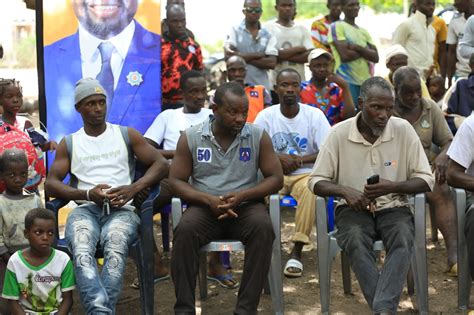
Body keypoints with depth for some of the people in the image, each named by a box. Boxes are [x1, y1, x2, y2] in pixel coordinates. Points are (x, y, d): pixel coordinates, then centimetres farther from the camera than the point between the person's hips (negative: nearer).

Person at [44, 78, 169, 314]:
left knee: (115, 249, -37)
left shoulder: (127, 135, 16)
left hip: (121, 208, 0)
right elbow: (50, 185, 8)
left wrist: (134, 188, -10)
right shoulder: (69, 144, 18)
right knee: (81, 253, -35)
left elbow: (162, 164, 8)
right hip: (85, 209, 1)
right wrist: (87, 194, -10)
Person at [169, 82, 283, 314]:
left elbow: (276, 178, 1)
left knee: (263, 228, -33)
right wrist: (208, 200, -17)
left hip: (246, 206, 0)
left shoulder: (258, 136, 1)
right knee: (184, 231, -32)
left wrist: (242, 195, -17)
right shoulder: (190, 137, 1)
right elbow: (176, 180, 1)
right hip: (205, 206, 0)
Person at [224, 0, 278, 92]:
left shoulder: (268, 35, 8)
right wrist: (257, 55, -6)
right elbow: (229, 55, -10)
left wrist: (244, 58, -7)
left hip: (262, 86, 2)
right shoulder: (235, 31, 3)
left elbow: (272, 63, -2)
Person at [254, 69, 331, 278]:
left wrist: (299, 160, -16)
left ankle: (297, 251, -31)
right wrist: (279, 158, -16)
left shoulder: (314, 115, -1)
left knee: (311, 189, -36)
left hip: (305, 174, -1)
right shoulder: (266, 116, 3)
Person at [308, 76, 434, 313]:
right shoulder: (339, 133, -5)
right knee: (356, 242, -33)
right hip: (353, 208, 0)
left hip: (393, 207, 1)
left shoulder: (404, 129, -4)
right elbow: (316, 182, -1)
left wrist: (392, 187, -19)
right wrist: (344, 190, -21)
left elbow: (426, 180, -1)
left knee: (404, 241, -32)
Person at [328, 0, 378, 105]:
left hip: (366, 82, 6)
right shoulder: (337, 27, -3)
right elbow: (345, 56, -14)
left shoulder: (364, 31, 17)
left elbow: (375, 57, 6)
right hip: (347, 81, -6)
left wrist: (357, 48, -10)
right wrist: (365, 51, 0)